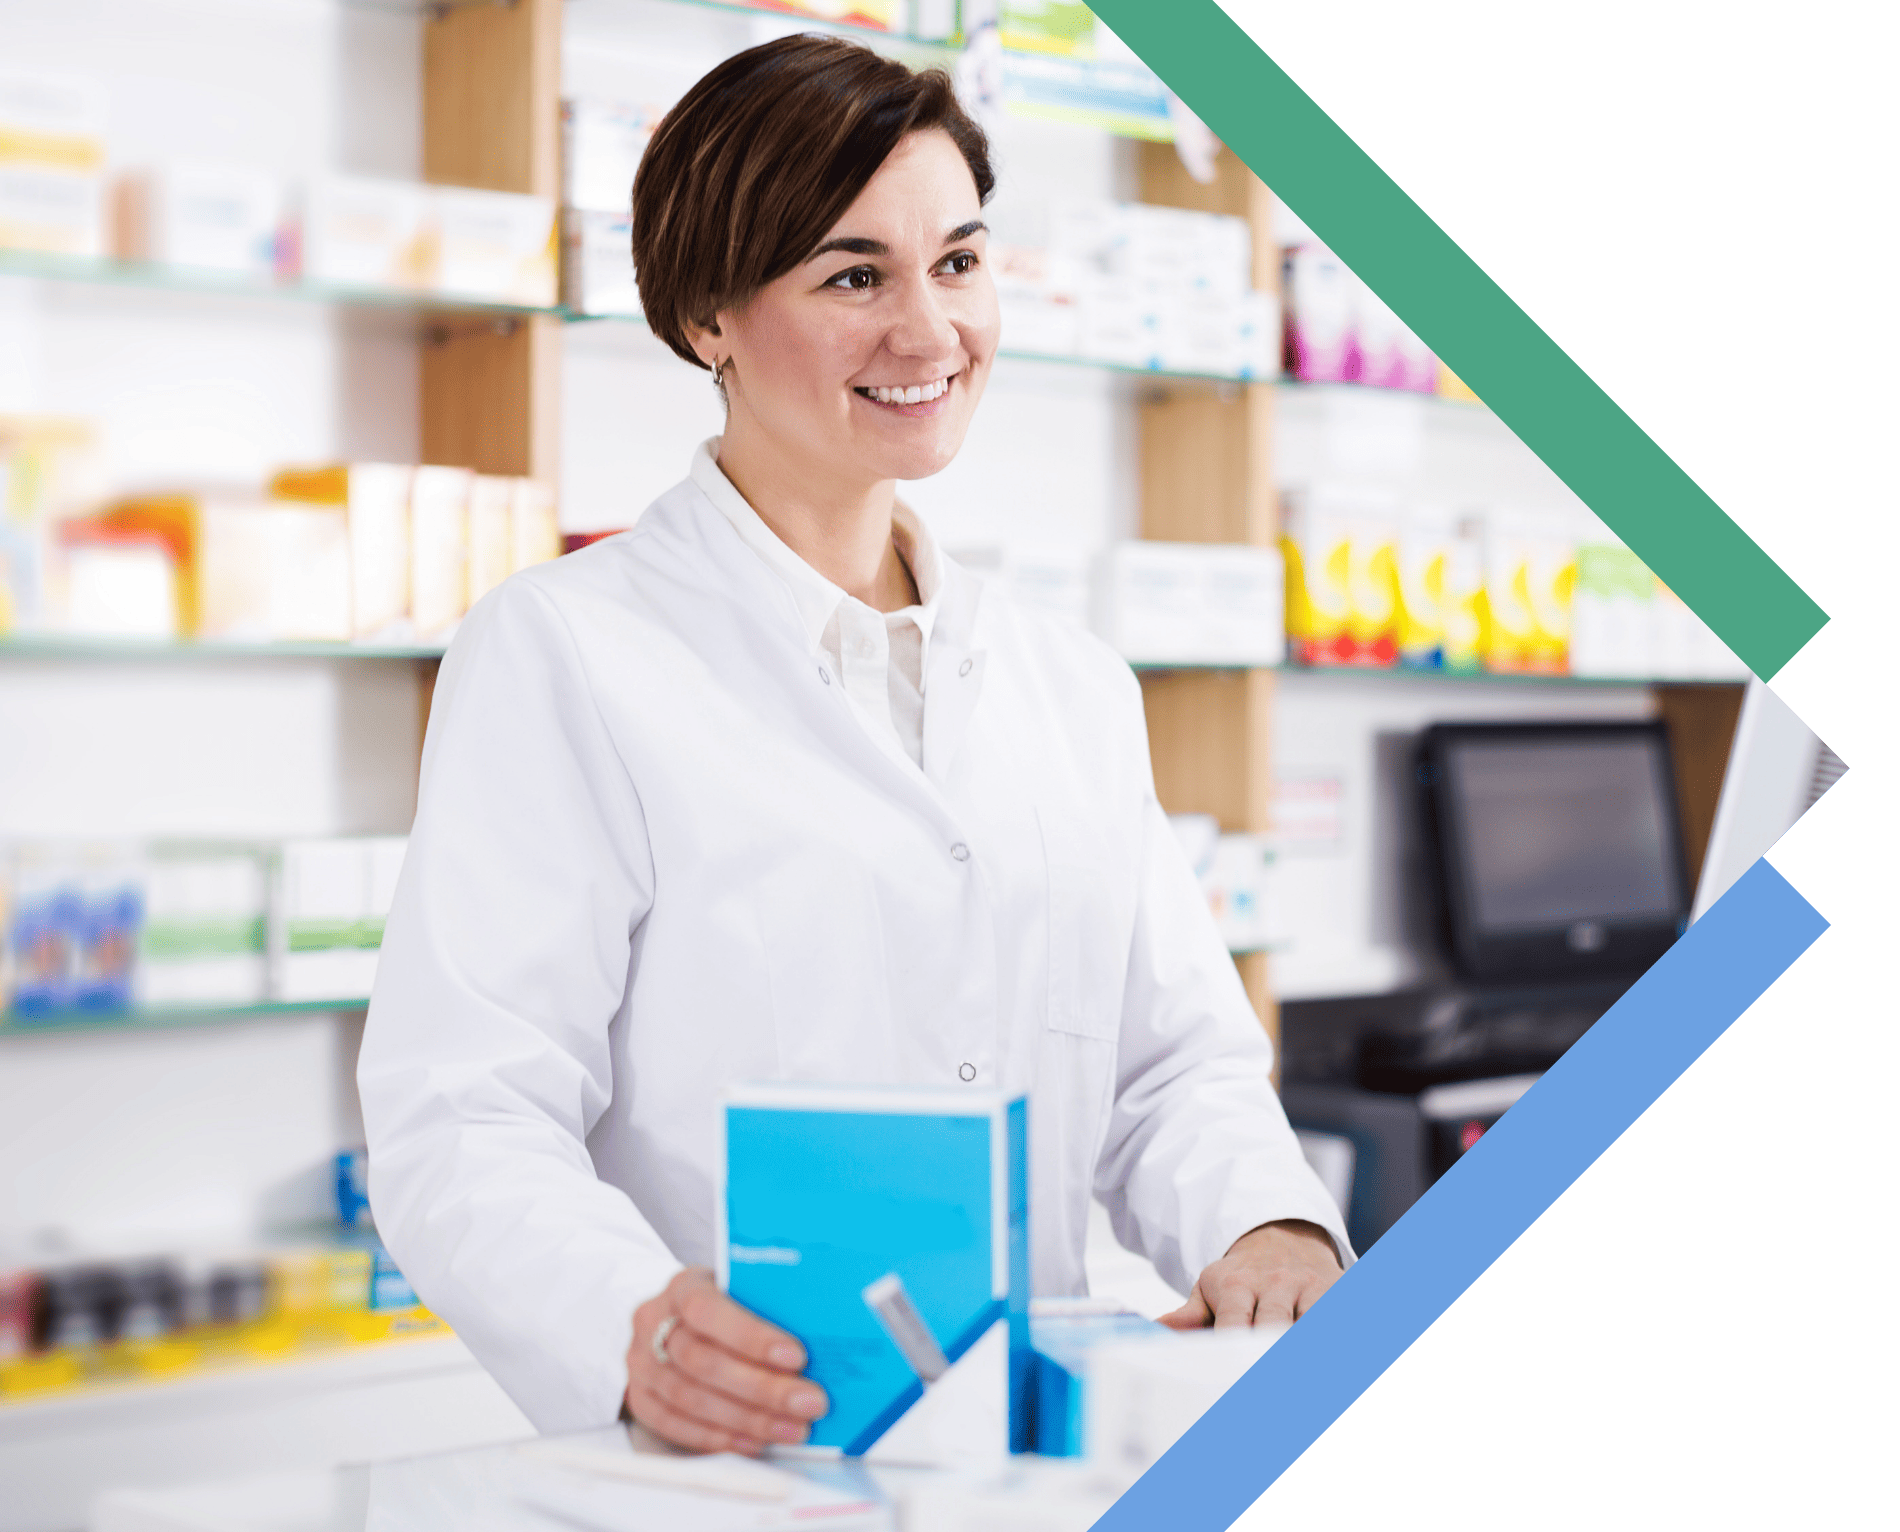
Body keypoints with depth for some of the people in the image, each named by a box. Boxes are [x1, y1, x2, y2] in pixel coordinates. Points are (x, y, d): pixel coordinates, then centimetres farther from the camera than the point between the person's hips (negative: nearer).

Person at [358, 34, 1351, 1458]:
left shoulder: (1074, 686, 18)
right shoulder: (564, 653, -1)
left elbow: (1176, 1059, 17)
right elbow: (464, 1118, -10)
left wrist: (1269, 1225, -6)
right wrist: (635, 1329, -30)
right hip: (713, 1467, -4)